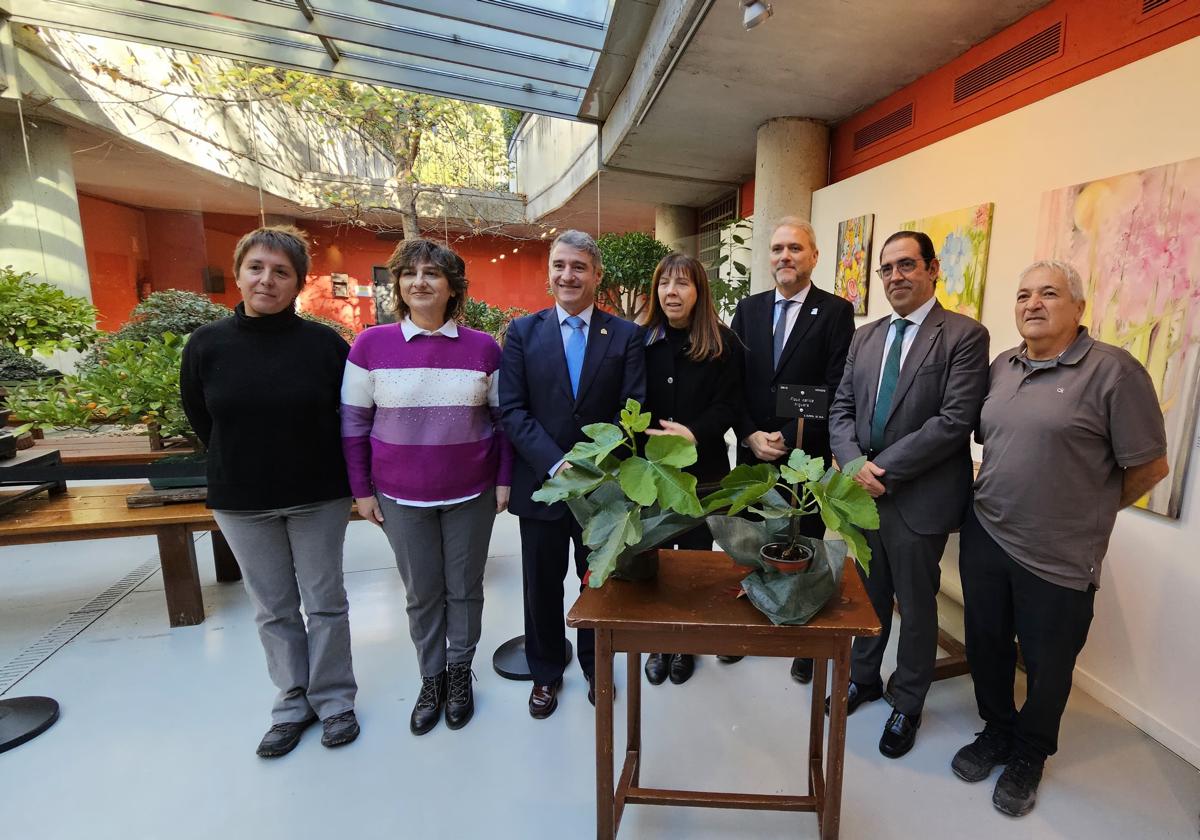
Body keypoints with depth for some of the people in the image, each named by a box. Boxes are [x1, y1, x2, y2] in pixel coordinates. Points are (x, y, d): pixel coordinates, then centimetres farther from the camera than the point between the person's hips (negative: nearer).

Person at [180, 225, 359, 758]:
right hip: (241, 502, 2)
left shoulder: (325, 344, -11)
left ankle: (334, 700, 29)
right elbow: (200, 419, 9)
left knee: (325, 602, 10)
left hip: (318, 497, -2)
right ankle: (293, 703, 33)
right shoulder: (207, 345, -4)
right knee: (273, 609, 15)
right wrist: (246, 466, 11)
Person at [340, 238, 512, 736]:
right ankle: (431, 679, 37)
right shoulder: (371, 345, -5)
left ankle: (460, 673, 38)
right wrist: (361, 490, -1)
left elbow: (502, 419, 1)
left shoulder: (483, 348, -4)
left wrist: (504, 480, -1)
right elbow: (353, 423, -1)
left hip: (471, 494, 0)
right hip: (401, 497, 0)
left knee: (464, 588, 14)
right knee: (422, 594, 15)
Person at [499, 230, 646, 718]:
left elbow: (634, 408, -5)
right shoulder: (523, 332, 1)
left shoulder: (625, 335, 0)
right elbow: (511, 409, -6)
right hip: (541, 481, 1)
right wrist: (555, 463, -17)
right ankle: (546, 672, 39)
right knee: (542, 583, 15)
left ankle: (595, 666, 41)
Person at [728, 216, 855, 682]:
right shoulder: (748, 309, 7)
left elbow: (837, 390, -10)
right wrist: (750, 435, -9)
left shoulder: (836, 311, -4)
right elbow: (733, 381, 3)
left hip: (808, 455, -3)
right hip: (752, 452, 3)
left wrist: (790, 438, -15)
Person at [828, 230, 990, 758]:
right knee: (869, 596, 20)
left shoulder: (965, 335, -8)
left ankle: (907, 704, 35)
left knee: (916, 608, 13)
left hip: (920, 498, -4)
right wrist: (856, 465, -11)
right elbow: (841, 409, 6)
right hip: (865, 494, 5)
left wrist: (885, 470, -17)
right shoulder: (865, 338, 10)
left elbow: (955, 421, -17)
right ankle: (863, 678, 43)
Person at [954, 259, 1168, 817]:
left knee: (1046, 665, 15)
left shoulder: (1114, 370, -13)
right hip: (984, 538, 5)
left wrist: (1088, 512, 2)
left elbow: (1150, 467, -9)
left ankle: (1029, 755, 39)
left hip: (1059, 558, -4)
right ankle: (996, 731, 42)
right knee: (986, 646, 18)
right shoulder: (1002, 366, 5)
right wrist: (997, 494, 9)